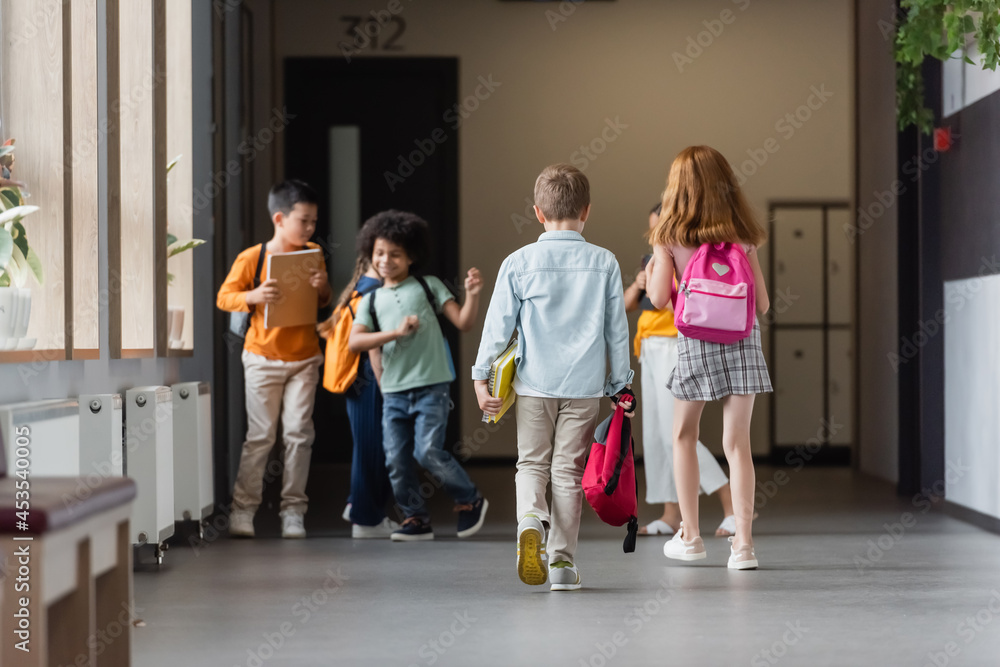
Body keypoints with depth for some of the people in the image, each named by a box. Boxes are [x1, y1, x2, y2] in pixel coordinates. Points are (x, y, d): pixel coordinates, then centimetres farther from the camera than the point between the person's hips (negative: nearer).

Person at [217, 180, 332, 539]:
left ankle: (293, 509, 7)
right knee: (260, 435, -1)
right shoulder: (252, 257, -10)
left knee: (299, 432, 0)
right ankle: (243, 507, 10)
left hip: (304, 359, 3)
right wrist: (253, 296, -25)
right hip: (263, 358, -3)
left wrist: (323, 287, -12)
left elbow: (326, 302, 11)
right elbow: (224, 297, -7)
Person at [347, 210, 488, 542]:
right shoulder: (371, 300, 12)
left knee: (428, 452, -14)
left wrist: (472, 294, -15)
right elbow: (354, 342, -3)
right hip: (394, 392, 4)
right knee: (396, 460, -1)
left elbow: (463, 322, 3)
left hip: (431, 386, -4)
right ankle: (415, 519, 15)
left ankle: (470, 501, 8)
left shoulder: (429, 286, 7)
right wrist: (396, 332, -14)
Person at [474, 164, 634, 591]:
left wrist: (481, 376, 7)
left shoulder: (519, 263, -3)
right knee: (569, 470, 7)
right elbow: (617, 330, 5)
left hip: (534, 383, 0)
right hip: (585, 384, 0)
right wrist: (620, 384, 13)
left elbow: (499, 324, 0)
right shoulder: (604, 263, 0)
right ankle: (562, 560, 7)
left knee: (532, 463, 12)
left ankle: (531, 516, -17)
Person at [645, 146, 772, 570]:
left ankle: (689, 535, 19)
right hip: (743, 340, 1)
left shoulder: (670, 236, -2)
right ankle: (743, 542, -6)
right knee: (737, 442, 0)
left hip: (695, 342, -1)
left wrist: (651, 272, 16)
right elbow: (763, 303, 5)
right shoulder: (743, 237, 5)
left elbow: (659, 297, -5)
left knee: (685, 436, 17)